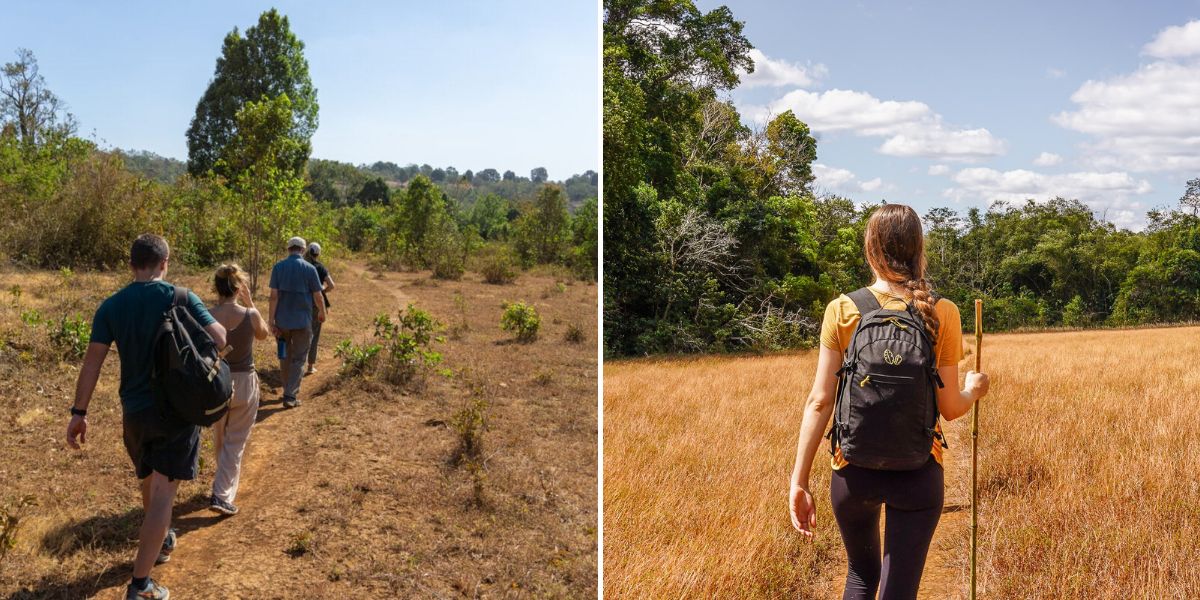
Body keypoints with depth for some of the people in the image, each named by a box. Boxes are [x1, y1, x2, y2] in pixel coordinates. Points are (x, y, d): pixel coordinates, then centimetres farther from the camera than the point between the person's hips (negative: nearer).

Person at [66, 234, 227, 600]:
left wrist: (79, 412, 2)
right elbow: (219, 340, -15)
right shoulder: (180, 298, -10)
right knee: (163, 492, -2)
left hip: (135, 410, 4)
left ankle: (161, 541, 48)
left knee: (149, 482, 26)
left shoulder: (111, 306, -1)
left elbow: (92, 361, -3)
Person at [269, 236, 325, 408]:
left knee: (285, 356, 18)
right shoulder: (309, 269, -7)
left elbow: (274, 295, -7)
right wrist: (322, 313, 15)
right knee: (298, 359, 4)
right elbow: (318, 297, -4)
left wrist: (271, 320, -4)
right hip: (303, 321, -2)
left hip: (282, 321, 3)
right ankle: (290, 396, -3)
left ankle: (290, 390, 30)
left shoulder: (278, 267, -2)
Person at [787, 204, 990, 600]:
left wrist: (799, 481, -2)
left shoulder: (842, 310, -5)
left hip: (854, 470, 1)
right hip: (918, 473, -1)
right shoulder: (942, 314, -6)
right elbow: (950, 408, -3)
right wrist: (974, 389, 20)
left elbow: (820, 401, -8)